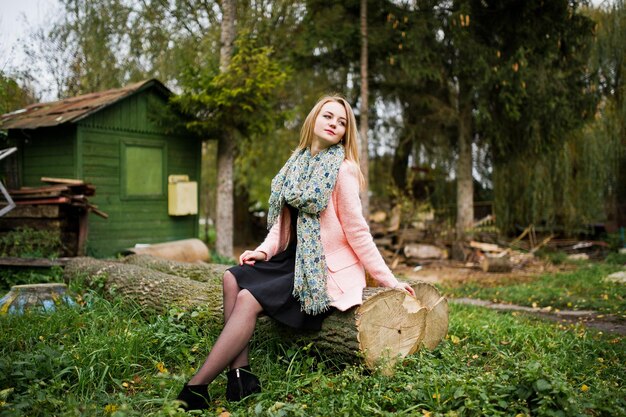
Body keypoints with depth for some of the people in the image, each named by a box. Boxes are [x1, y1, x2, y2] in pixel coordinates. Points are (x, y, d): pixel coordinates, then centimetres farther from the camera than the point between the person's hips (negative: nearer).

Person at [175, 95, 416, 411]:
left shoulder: (343, 169, -11)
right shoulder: (299, 164, 10)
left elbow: (357, 230, -11)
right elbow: (284, 216, 12)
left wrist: (386, 279, -12)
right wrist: (264, 250, -3)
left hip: (327, 269, -8)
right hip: (296, 258, 8)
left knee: (248, 299, -19)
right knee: (233, 279, -5)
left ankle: (196, 389, -13)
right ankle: (240, 375, -10)